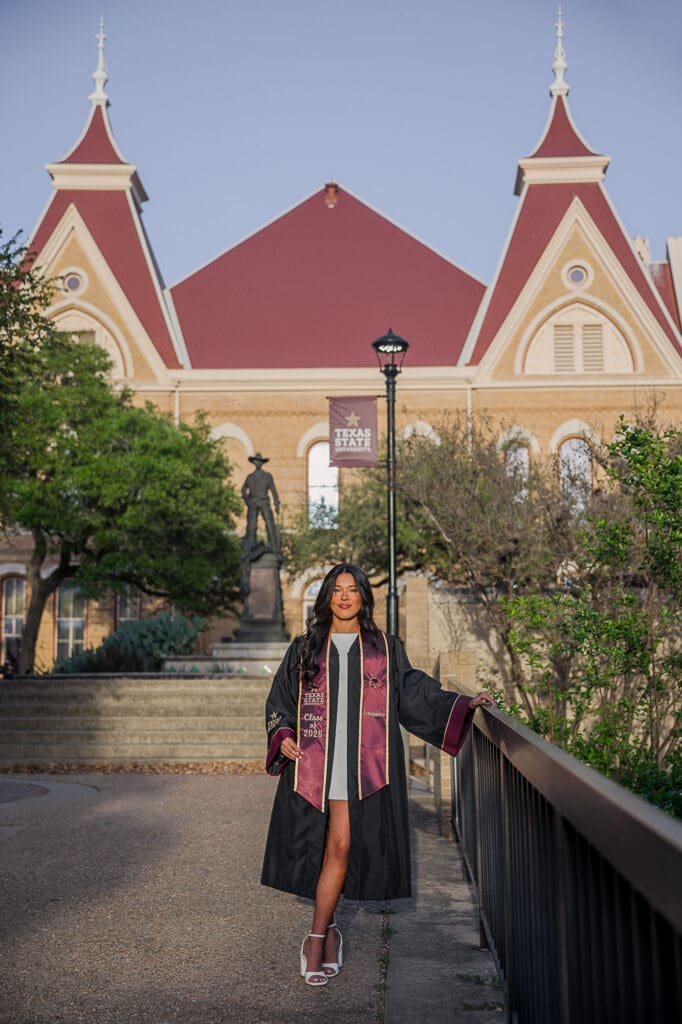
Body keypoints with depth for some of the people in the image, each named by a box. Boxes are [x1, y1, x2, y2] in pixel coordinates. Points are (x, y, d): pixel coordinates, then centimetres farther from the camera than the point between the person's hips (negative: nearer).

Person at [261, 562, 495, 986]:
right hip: (312, 761, 1)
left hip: (363, 766, -1)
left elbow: (414, 692, 10)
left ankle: (317, 939, 0)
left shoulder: (387, 649, 11)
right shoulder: (304, 649, 11)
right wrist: (282, 737, -3)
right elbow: (280, 699, 13)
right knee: (329, 847, 3)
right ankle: (329, 930, 22)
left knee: (340, 846, -8)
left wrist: (463, 704, 0)